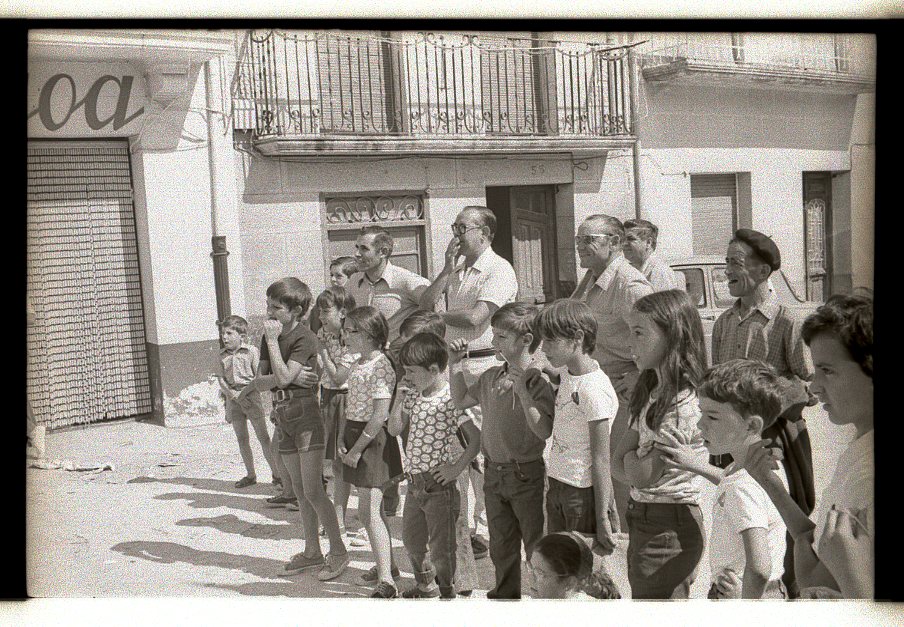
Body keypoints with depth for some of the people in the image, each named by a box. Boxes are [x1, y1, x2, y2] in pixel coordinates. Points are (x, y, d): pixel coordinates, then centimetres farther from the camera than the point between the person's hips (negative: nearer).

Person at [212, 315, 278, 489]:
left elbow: (259, 376, -8)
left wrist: (246, 392, -19)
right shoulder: (221, 356, 6)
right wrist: (231, 393, -14)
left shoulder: (251, 351, -5)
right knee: (242, 438, 9)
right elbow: (220, 379, 2)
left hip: (251, 396, -4)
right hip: (233, 398, 4)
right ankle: (250, 475, 19)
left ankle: (276, 473, 3)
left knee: (263, 436, -2)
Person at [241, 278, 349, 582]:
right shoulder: (270, 335, 10)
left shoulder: (305, 339, -14)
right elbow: (262, 378, 6)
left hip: (307, 413, -8)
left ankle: (338, 551, 2)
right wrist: (269, 379, -16)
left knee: (312, 490, -9)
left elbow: (283, 378, -23)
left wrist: (272, 340, -18)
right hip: (284, 416, 8)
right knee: (300, 490, 13)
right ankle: (312, 552, 23)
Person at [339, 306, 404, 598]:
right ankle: (387, 565, 31)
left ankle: (386, 582, -13)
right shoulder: (358, 364, 12)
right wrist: (342, 440, 4)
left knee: (369, 511, -12)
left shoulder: (380, 367, -17)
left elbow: (380, 415, -22)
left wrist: (357, 450, -19)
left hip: (372, 439, -9)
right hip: (354, 437, 9)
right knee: (374, 508, 17)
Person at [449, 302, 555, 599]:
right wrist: (455, 365, 9)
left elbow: (544, 431, -27)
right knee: (500, 546, 20)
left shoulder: (539, 381, -17)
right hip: (494, 472, 7)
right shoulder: (491, 377, 4)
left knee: (537, 547, 5)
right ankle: (505, 594, 37)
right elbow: (461, 400, 20)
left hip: (527, 474, -7)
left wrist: (522, 392, -33)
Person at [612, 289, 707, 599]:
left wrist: (631, 456, -2)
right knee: (640, 595, 19)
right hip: (643, 516, 9)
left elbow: (641, 475, -22)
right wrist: (638, 461, -13)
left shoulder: (685, 402, -22)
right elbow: (619, 461, 7)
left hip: (668, 524, -9)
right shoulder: (653, 392, 8)